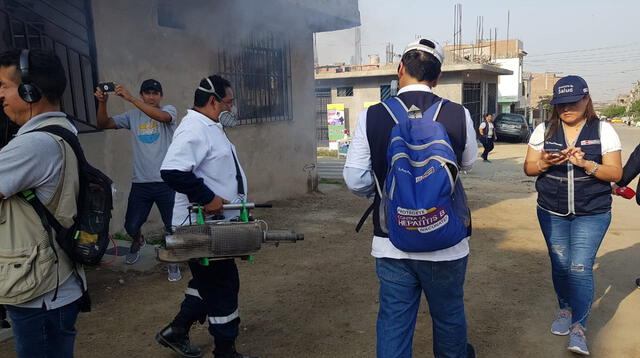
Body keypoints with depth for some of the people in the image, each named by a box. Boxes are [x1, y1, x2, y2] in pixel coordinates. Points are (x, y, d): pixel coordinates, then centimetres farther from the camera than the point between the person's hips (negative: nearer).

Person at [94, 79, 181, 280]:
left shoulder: (169, 111, 1)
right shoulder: (132, 116, 10)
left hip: (167, 181, -3)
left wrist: (130, 99, -27)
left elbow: (161, 116, -23)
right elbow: (103, 124, 5)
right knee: (131, 226, 7)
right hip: (140, 182, 3)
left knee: (173, 227, 2)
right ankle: (137, 242, 44)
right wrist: (102, 102, -12)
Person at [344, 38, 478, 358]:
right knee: (449, 314, 23)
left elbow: (355, 180, -8)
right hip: (446, 243, 1)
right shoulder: (459, 115, -9)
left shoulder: (371, 117, -10)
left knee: (393, 320, 13)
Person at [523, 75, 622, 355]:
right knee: (560, 264, 12)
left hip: (592, 213, -2)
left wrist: (586, 164, -24)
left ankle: (578, 327, 4)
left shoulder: (603, 130, -4)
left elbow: (616, 174, -6)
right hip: (552, 212, 3)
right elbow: (528, 168, 2)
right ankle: (565, 310, 34)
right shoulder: (544, 130, 1)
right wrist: (544, 163, -20)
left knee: (580, 267, -8)